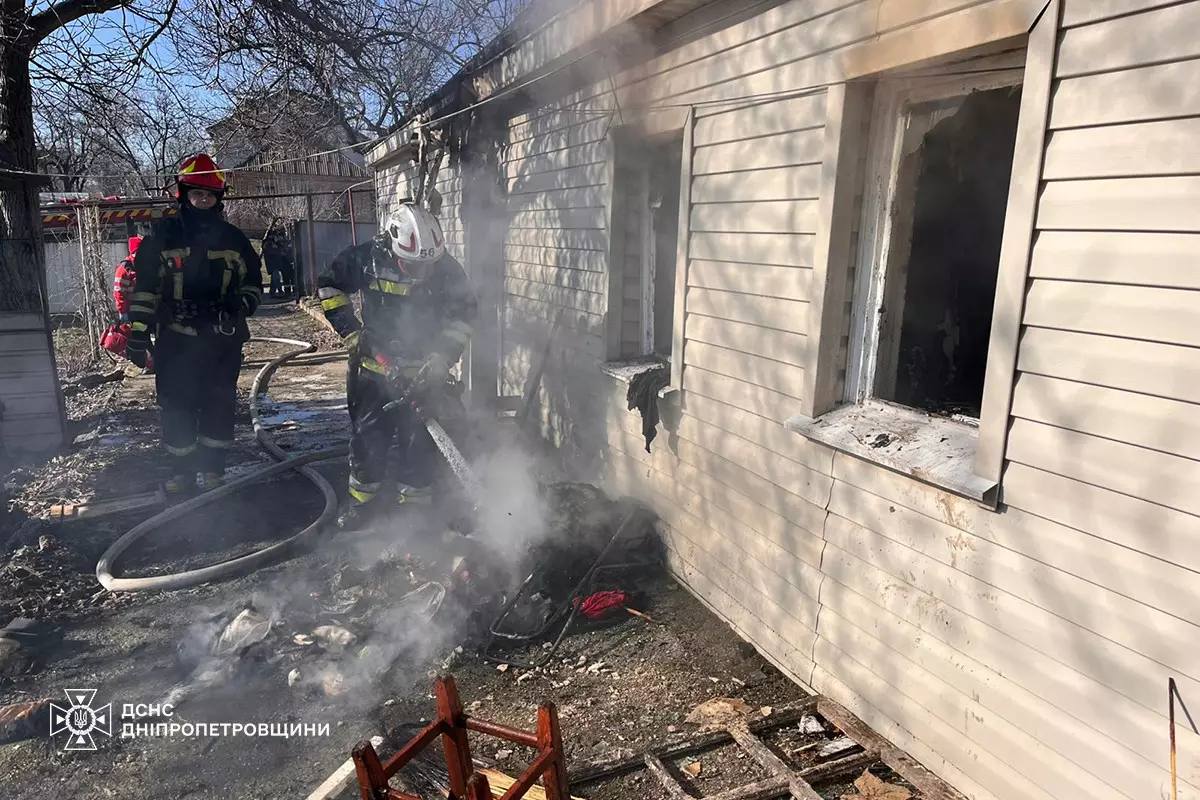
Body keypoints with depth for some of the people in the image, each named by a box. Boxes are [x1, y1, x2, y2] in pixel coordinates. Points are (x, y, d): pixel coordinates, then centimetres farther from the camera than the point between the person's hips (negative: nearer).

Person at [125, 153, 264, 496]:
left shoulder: (233, 238, 8)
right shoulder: (162, 236, 2)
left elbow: (254, 279, 16)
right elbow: (144, 287, 2)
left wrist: (244, 303, -6)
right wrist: (138, 332, -3)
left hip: (222, 339, 1)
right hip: (176, 339, -1)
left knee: (219, 405, 6)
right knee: (176, 407, 3)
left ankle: (213, 469, 20)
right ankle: (181, 471, 17)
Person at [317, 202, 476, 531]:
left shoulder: (447, 269, -14)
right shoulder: (367, 258, -13)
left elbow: (462, 316, -6)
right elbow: (328, 284, 3)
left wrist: (440, 360, -15)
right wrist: (351, 331, -4)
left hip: (423, 373, -1)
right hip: (374, 367, 1)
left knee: (420, 441, 2)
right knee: (367, 436, 8)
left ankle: (415, 501, 19)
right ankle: (364, 499, 27)